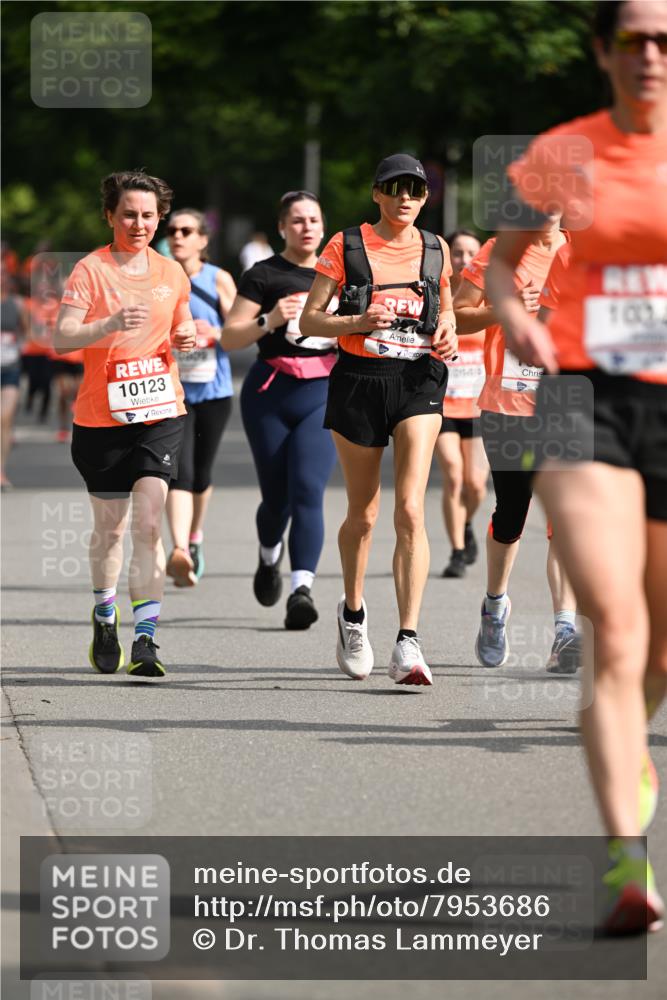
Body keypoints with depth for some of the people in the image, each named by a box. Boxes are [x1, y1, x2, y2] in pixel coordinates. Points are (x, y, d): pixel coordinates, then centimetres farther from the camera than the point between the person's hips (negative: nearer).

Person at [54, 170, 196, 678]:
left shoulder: (172, 273, 8)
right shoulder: (91, 270, -5)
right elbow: (62, 338, -14)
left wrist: (187, 339, 0)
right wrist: (111, 325, -30)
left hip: (161, 412, 1)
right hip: (102, 416, -1)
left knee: (148, 523, -12)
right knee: (110, 525, 11)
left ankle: (146, 638, -15)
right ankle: (105, 615, 37)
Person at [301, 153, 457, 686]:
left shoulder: (436, 250, 9)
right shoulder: (346, 246, 0)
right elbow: (310, 321, 1)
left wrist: (448, 334, 1)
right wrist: (360, 321, -17)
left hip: (418, 381, 1)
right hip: (360, 379, -1)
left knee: (411, 511, -15)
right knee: (363, 513, 10)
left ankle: (408, 642, -20)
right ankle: (353, 611, 39)